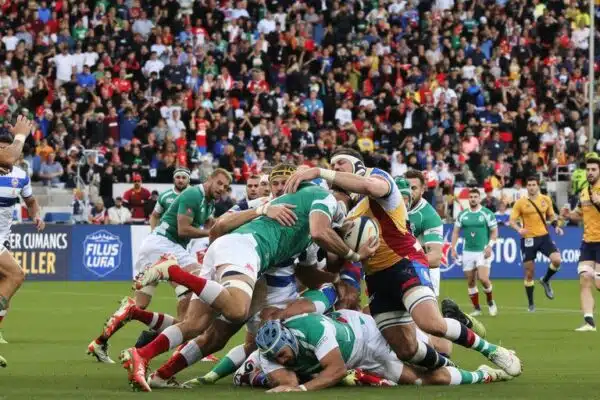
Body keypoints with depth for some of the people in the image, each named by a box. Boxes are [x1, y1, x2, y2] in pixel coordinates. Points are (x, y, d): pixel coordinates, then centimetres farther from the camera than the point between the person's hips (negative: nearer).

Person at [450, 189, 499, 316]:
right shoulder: (462, 215, 6)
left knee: (483, 278, -19)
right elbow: (456, 232, 10)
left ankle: (490, 302, 6)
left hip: (483, 251, -4)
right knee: (470, 282, 3)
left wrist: (490, 246, -14)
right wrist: (453, 248, 2)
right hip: (468, 252, 4)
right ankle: (476, 309, 14)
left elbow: (494, 231, -1)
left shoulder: (487, 214, -2)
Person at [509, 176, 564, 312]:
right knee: (529, 273, 2)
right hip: (528, 239, -2)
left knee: (557, 260, -20)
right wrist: (519, 229, -24)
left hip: (544, 236, 2)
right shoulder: (520, 202, -4)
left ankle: (545, 281, 11)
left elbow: (551, 216, 19)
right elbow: (512, 221, -4)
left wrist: (556, 226, 0)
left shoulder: (546, 200, 5)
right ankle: (531, 304, 15)